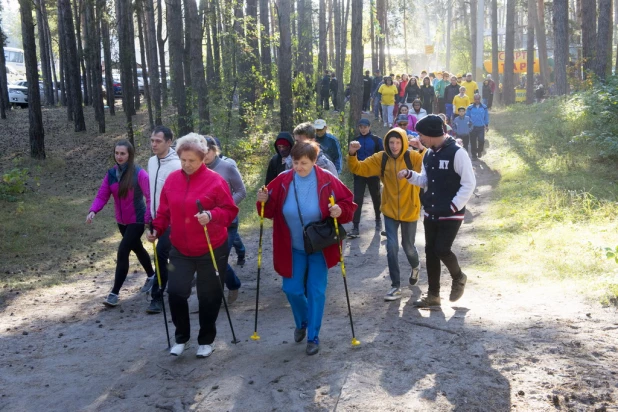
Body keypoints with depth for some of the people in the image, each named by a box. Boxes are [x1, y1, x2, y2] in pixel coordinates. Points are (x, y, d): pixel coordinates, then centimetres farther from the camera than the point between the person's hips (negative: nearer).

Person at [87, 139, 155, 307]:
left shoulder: (139, 173, -19)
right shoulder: (111, 174, -2)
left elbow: (150, 197, -22)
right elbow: (102, 195, -6)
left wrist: (149, 219, -31)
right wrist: (93, 211, -23)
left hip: (137, 221, -6)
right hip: (121, 221, 6)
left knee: (122, 252, -12)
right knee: (137, 248, 23)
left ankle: (114, 293, -4)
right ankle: (151, 276, 46)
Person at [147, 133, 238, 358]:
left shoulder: (215, 180, -11)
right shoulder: (172, 179, 3)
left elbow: (230, 210, -10)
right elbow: (165, 211, 10)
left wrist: (211, 216, -27)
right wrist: (157, 229, -4)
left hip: (211, 250, -3)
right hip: (180, 249, 3)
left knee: (209, 296, 7)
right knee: (175, 292, -4)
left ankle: (206, 340, 27)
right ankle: (181, 336, 19)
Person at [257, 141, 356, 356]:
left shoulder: (327, 181, -14)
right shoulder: (283, 181, -8)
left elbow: (348, 202, -6)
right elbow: (270, 210, 0)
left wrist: (340, 210, -27)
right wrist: (264, 201, -21)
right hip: (292, 248, 2)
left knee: (316, 291, 2)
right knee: (292, 289, 5)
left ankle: (313, 337, 17)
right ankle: (302, 322, 37)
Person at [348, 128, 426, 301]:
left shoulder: (413, 157, -12)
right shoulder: (381, 159, -6)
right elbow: (359, 168, -9)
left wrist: (423, 149, -43)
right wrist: (352, 155, -27)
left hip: (409, 211, -1)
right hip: (390, 211, 1)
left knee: (408, 246, 14)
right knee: (392, 247, -4)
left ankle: (415, 266, 49)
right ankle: (396, 286, 9)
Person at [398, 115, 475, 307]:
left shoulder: (457, 153, -15)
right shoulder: (428, 155, 8)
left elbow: (469, 183, -15)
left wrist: (454, 206, -17)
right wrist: (409, 175, 1)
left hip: (451, 215, -7)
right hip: (430, 214, 8)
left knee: (442, 250, -11)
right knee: (430, 251, 9)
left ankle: (458, 278, 21)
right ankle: (433, 294, 21)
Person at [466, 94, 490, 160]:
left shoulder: (484, 107, 3)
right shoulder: (470, 108, 0)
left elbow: (486, 117, 10)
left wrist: (487, 125, 10)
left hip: (481, 127, 0)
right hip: (472, 127, 0)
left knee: (481, 140, -12)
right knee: (473, 141, 4)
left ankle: (480, 151, 17)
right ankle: (474, 155, 18)